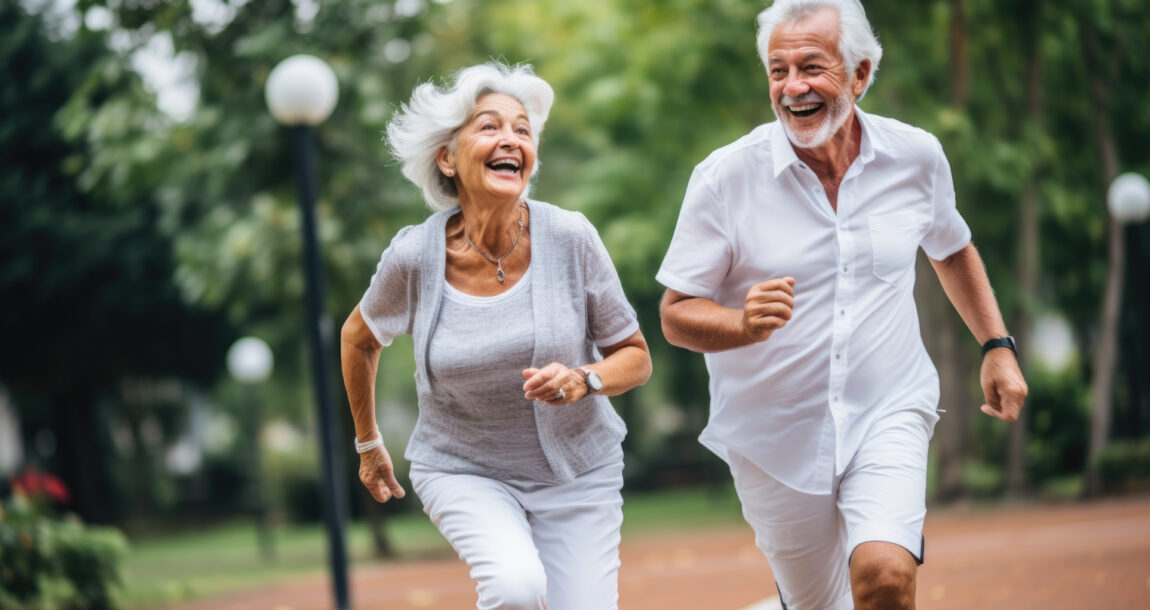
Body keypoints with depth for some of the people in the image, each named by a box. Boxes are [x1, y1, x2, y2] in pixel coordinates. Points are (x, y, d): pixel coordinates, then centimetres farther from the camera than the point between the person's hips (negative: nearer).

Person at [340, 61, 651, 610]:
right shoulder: (414, 257, -13)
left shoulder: (570, 239, -14)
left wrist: (583, 380, -24)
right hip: (464, 471, -2)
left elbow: (635, 358, -3)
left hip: (576, 472, 2)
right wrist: (368, 444, 19)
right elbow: (358, 339, 9)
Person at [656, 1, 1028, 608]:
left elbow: (951, 249, 18)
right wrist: (746, 324, -28)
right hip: (774, 436, 0)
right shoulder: (724, 177, -12)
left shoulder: (916, 157, -3)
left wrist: (997, 345, 14)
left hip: (888, 415, 0)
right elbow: (677, 315, -9)